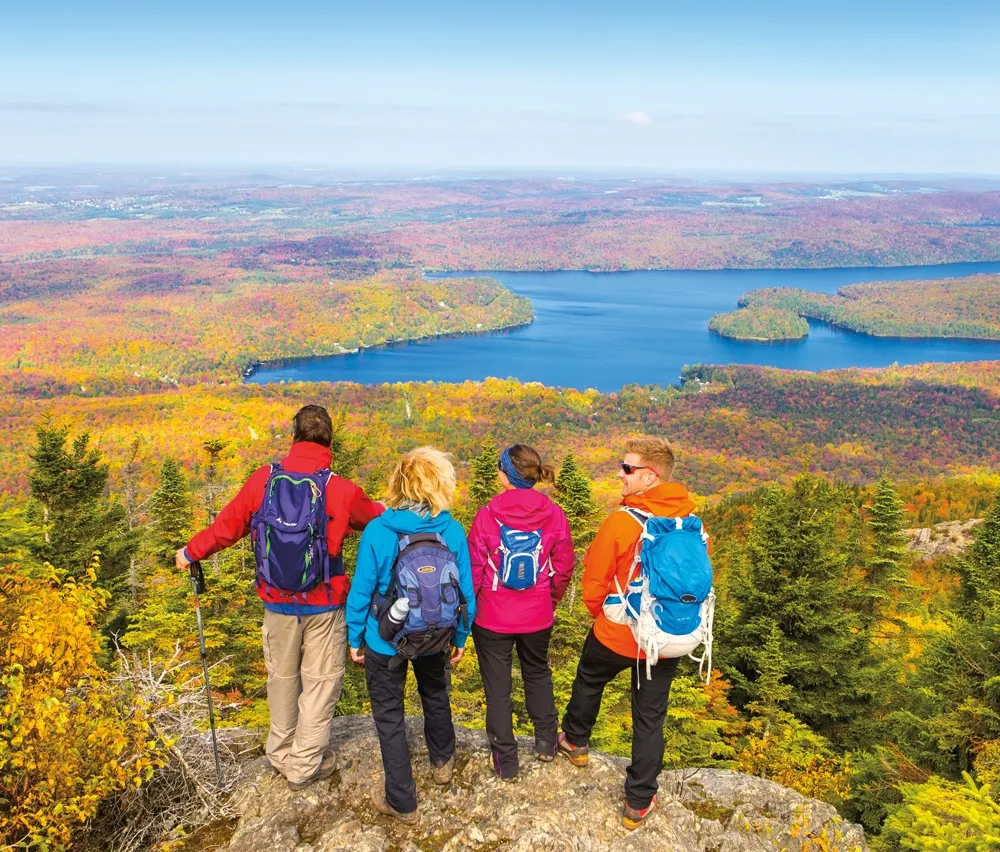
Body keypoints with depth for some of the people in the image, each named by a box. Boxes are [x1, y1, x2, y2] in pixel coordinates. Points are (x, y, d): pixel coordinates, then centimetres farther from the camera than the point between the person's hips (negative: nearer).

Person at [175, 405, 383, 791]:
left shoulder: (263, 479, -8)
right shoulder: (341, 490, -13)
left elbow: (228, 524, 4)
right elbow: (375, 517, 7)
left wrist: (191, 551, 22)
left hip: (278, 603, 3)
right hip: (324, 607, -3)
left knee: (283, 677, 20)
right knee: (320, 682, 11)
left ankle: (281, 754, 37)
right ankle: (305, 765, 21)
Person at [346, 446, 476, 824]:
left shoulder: (378, 531, -21)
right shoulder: (453, 531, -15)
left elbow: (362, 590, -13)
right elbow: (465, 591, -6)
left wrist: (355, 639, 2)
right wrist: (460, 637, 10)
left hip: (386, 641, -3)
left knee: (389, 717, 14)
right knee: (435, 695, 30)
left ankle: (402, 801, 25)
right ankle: (442, 762, 53)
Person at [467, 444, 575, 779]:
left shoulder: (488, 514, -18)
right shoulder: (553, 515, -10)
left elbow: (473, 568, -12)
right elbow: (564, 566, 0)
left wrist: (469, 602, 5)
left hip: (492, 616, -3)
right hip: (537, 616, 3)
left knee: (497, 686, 12)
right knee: (537, 672, 27)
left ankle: (505, 760, 23)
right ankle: (546, 741, 41)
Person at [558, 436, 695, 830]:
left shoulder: (621, 522, -22)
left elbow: (594, 583, -13)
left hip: (617, 635, -3)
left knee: (588, 680, 28)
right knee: (650, 719, 16)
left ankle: (576, 741, 51)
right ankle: (639, 803, 26)